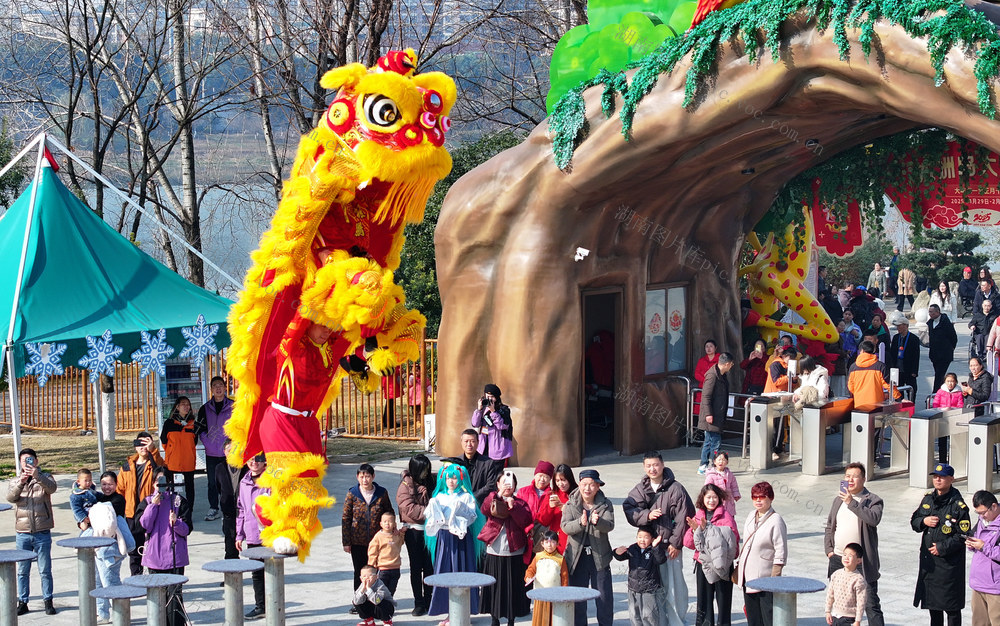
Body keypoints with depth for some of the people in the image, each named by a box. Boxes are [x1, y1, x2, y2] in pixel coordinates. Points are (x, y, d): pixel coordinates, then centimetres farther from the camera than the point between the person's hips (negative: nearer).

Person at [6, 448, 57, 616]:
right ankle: (22, 602, 13)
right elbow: (11, 497, -11)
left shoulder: (44, 478, 4)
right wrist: (21, 482, -31)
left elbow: (51, 488, -19)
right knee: (22, 571, 6)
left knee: (45, 570, 2)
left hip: (42, 532, -2)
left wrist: (37, 476, -37)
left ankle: (48, 601, 11)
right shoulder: (14, 481, 9)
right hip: (22, 533, 2)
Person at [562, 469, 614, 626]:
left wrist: (597, 522, -36)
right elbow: (565, 527, -13)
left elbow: (610, 525, -14)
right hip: (577, 556, 0)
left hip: (599, 556, 0)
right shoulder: (570, 505, 0)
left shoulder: (605, 505, 0)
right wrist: (580, 523, -33)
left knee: (604, 596, 1)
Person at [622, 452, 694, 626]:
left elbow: (683, 518, -8)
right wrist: (647, 515, -17)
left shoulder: (675, 489, -5)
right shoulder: (639, 490, 8)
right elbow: (629, 510, 0)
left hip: (670, 546, -4)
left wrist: (676, 543, -11)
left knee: (674, 584, -1)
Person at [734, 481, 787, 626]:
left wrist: (775, 577, -18)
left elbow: (781, 551, -15)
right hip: (748, 576, 8)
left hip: (765, 576, -8)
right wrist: (738, 567, 20)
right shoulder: (751, 516, 9)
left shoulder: (775, 520, -13)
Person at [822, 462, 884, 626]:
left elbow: (874, 519, -25)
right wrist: (829, 550, 8)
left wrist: (852, 503, -24)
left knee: (871, 605, -5)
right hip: (837, 559, 6)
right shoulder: (838, 499, 14)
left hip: (862, 562, -6)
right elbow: (829, 527, 20)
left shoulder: (873, 500, -4)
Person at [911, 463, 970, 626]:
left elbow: (963, 535, -14)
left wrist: (942, 547, -17)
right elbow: (914, 521, 15)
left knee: (952, 607, -2)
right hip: (928, 559, 7)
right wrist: (923, 521, -7)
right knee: (933, 605, 17)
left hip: (949, 562, -7)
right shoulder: (928, 498, 7)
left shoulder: (958, 505, -13)